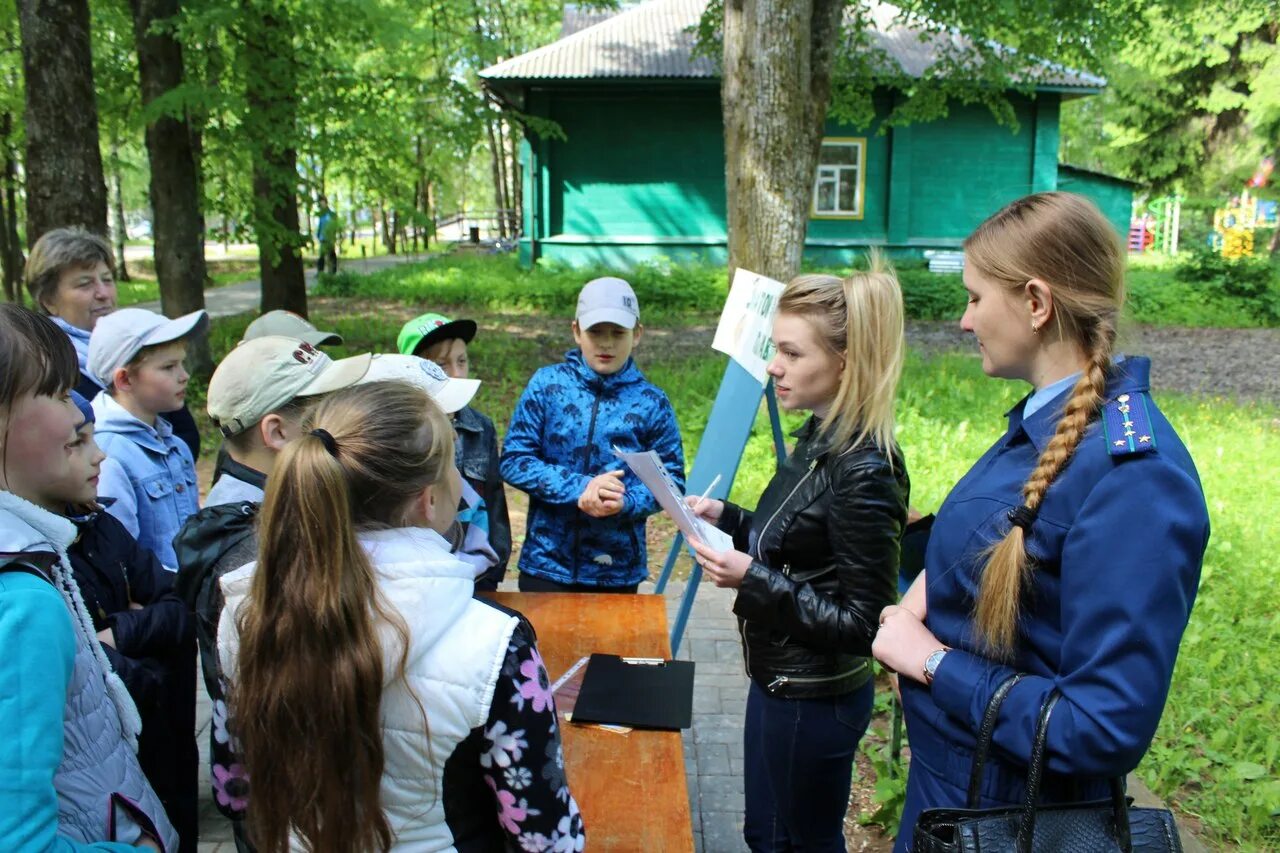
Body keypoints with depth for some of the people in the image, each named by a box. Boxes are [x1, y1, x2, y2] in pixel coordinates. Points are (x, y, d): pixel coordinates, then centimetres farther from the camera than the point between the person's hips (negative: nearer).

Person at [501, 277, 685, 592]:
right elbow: (513, 460, -6)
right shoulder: (547, 384, -4)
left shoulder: (651, 402, -4)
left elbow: (672, 479, -2)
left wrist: (626, 502, -21)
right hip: (545, 564, 0)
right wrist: (579, 488, -19)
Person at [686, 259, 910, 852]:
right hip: (778, 680, 9)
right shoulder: (818, 438, 0)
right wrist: (727, 518, 0)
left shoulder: (864, 472, -26)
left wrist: (753, 579, -29)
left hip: (815, 699, -9)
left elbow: (862, 624, -24)